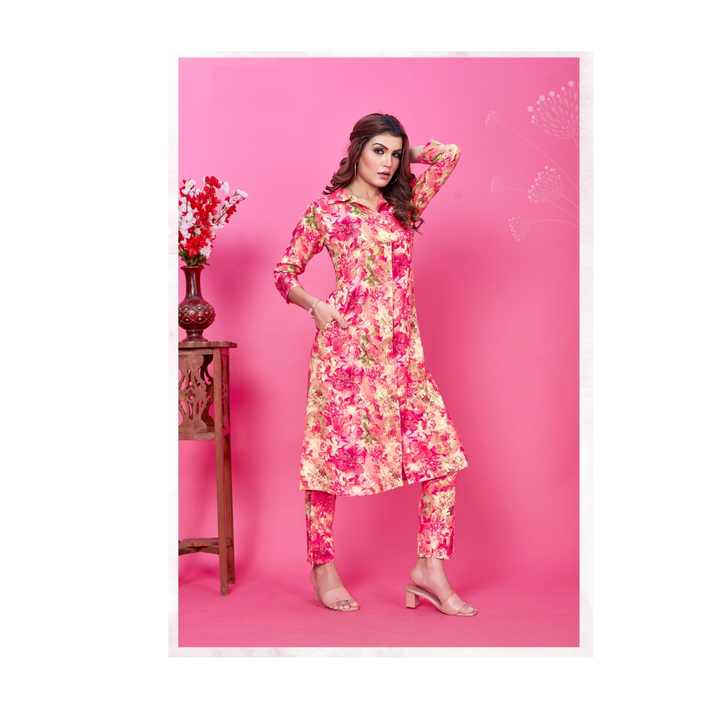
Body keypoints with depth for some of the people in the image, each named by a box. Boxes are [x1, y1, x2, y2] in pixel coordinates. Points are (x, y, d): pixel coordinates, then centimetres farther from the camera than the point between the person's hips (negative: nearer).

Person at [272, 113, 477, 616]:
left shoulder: (405, 203, 14)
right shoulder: (325, 210, 3)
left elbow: (449, 154, 16)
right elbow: (285, 272, 7)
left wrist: (403, 153, 18)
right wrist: (315, 306, -9)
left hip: (403, 349, 5)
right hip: (346, 346, -4)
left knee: (441, 449, -4)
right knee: (332, 453, 0)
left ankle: (430, 568, 3)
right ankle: (324, 570, 14)